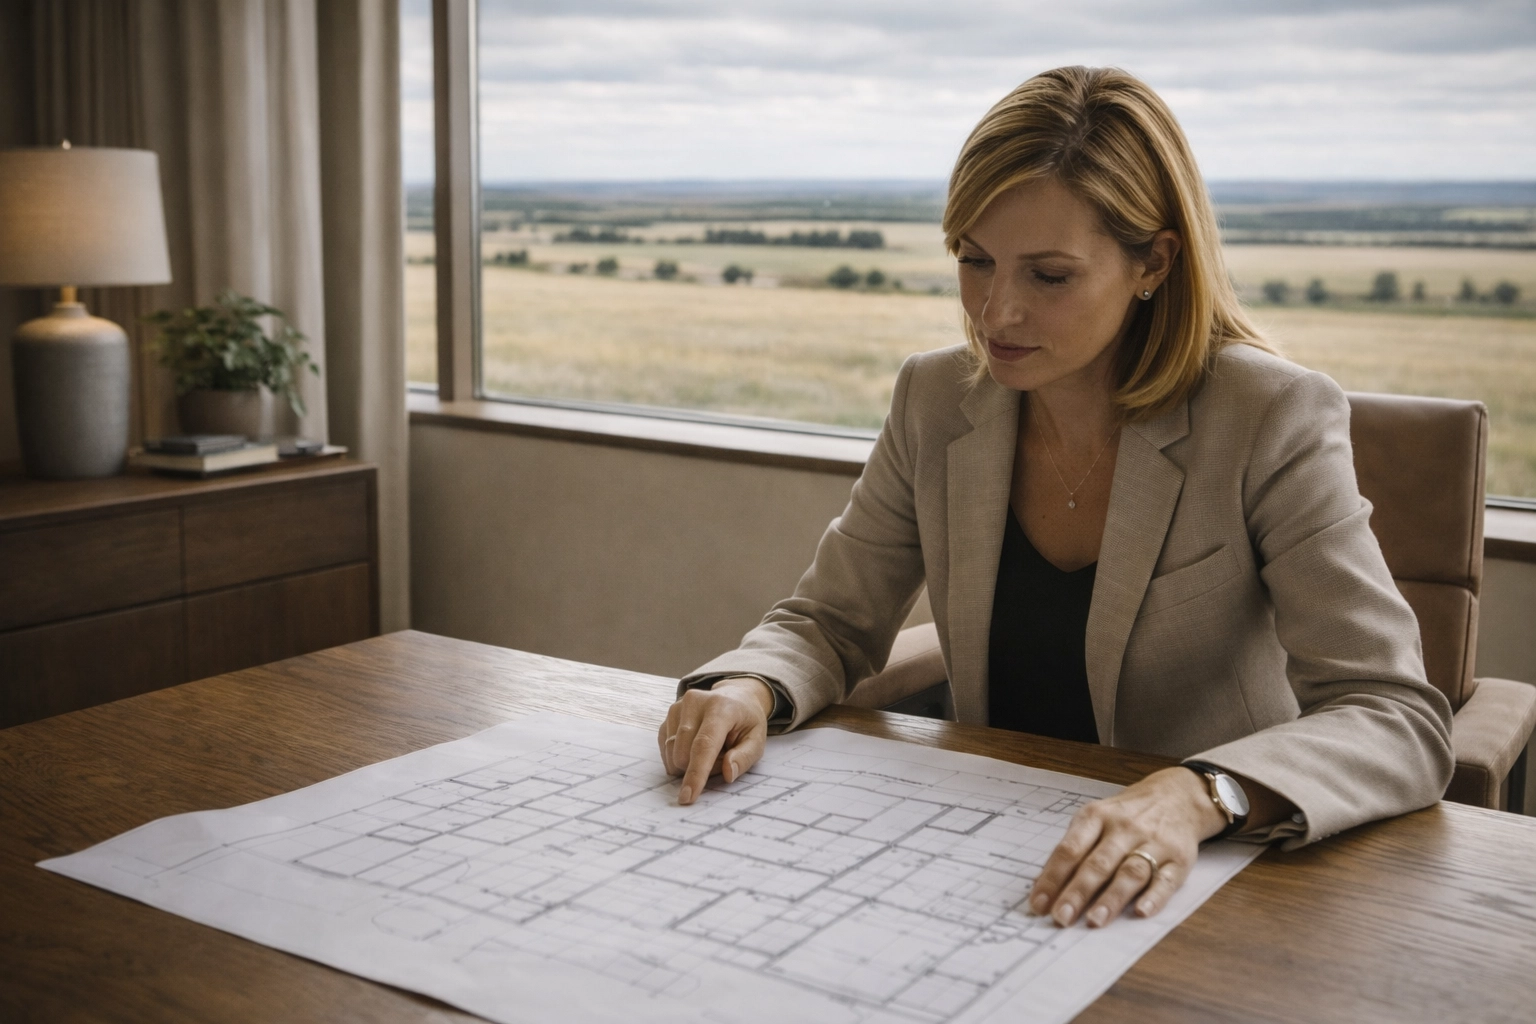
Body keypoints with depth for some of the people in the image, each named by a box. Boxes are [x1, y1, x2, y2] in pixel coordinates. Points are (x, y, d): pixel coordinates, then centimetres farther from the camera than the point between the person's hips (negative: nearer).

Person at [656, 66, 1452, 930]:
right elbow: (829, 621, 9)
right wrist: (748, 688, -14)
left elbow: (1401, 721, -19)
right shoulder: (937, 400, 1)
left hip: (1204, 886, -2)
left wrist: (1198, 797, -37)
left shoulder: (1273, 421, -13)